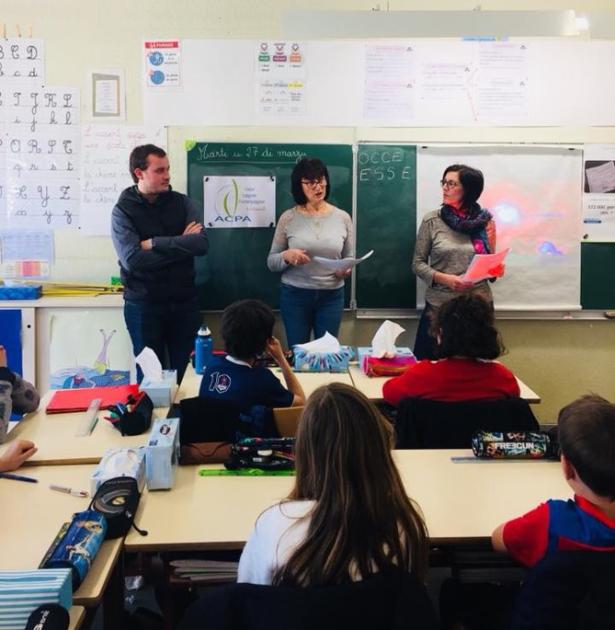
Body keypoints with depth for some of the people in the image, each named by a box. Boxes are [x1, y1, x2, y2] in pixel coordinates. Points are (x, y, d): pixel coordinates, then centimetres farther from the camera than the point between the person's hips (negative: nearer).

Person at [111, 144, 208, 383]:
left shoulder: (181, 202, 3)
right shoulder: (123, 210, -5)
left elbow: (201, 244, -11)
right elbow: (133, 260, -18)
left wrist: (154, 243, -15)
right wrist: (181, 244, -13)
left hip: (184, 302, 3)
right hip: (144, 305, -2)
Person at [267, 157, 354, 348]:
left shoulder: (342, 217, 1)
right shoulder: (288, 218, -2)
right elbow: (271, 262, 2)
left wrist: (346, 269, -14)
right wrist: (286, 256, -19)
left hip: (331, 296, 1)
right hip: (294, 295, -1)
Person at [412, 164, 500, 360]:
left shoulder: (485, 221, 2)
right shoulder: (432, 220, -2)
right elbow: (418, 263, -1)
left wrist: (497, 269, -10)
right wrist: (444, 279, -16)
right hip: (440, 305, -1)